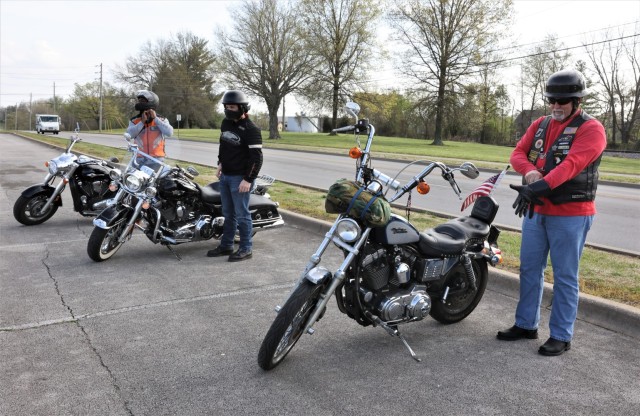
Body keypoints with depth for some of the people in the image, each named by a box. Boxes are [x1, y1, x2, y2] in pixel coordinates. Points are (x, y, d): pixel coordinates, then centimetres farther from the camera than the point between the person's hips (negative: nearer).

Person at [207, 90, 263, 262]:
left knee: (241, 214, -2)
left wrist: (248, 180, -22)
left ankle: (245, 249, 8)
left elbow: (256, 158, -19)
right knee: (228, 213, 15)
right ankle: (226, 245, 25)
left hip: (240, 178, -8)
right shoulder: (226, 123, 10)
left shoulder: (251, 130, -15)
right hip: (225, 176, 8)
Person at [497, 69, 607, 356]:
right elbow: (518, 153, 3)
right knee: (529, 269, 13)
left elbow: (572, 165, -23)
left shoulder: (590, 129, -9)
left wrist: (538, 187, -35)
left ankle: (561, 336, 13)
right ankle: (526, 324, 26)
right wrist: (529, 172, -20)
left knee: (565, 277, 2)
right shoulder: (540, 125, 12)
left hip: (570, 215, -6)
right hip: (536, 211, 7)